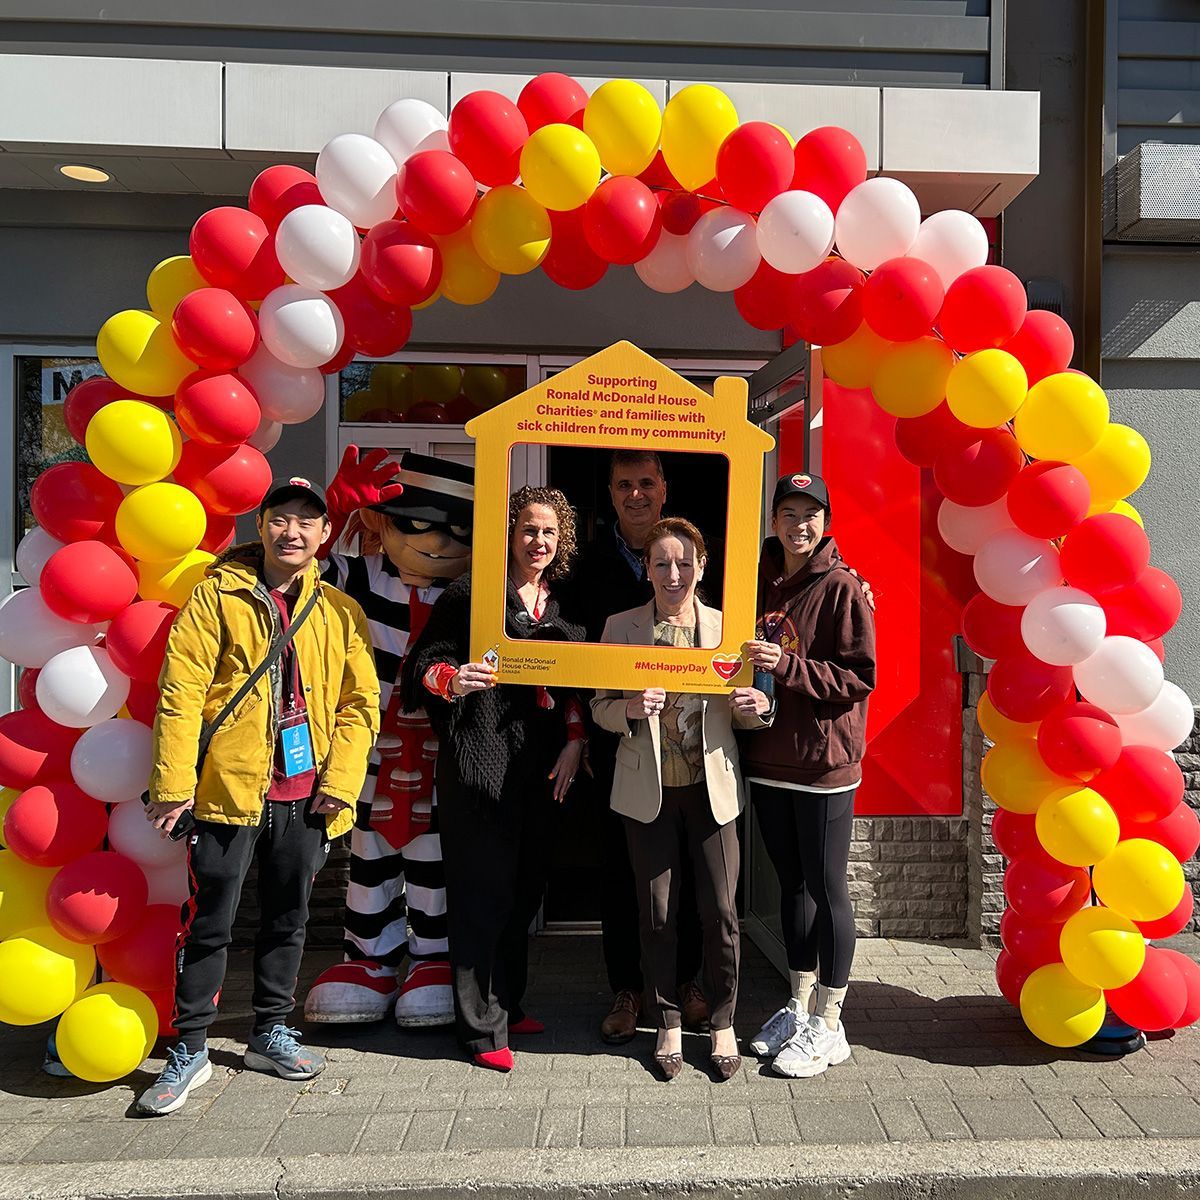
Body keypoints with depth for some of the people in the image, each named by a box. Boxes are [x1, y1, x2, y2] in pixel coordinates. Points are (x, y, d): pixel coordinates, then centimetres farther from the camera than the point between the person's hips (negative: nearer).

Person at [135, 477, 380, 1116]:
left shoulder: (340, 612, 6)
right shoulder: (218, 596, -2)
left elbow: (360, 701, 5)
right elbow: (181, 691, -6)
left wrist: (340, 780, -4)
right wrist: (174, 781, -12)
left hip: (305, 797, 3)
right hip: (229, 788, -3)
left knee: (287, 919, 15)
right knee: (208, 922, 5)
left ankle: (271, 1033, 32)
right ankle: (190, 1049, 21)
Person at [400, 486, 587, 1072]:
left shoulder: (562, 604, 12)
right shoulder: (470, 592, -5)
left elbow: (575, 684, 17)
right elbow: (422, 665, -8)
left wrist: (574, 740, 6)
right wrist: (453, 680, -29)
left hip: (540, 766, 6)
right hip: (480, 764, -6)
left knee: (525, 889, 13)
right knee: (484, 892, -1)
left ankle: (508, 1002, 30)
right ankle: (483, 1027, 12)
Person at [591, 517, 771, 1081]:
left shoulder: (726, 626, 2)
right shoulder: (620, 627, 1)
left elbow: (743, 711, 7)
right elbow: (600, 708, 3)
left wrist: (759, 706, -17)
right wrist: (631, 709, -19)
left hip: (712, 786, 0)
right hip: (648, 789, 0)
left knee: (721, 912, 2)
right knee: (657, 913, 8)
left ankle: (723, 1025, 24)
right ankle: (668, 1024, 27)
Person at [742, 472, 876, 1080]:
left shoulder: (840, 587, -9)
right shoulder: (762, 583, 10)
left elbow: (859, 676, -14)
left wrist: (787, 666, -21)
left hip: (823, 757, -6)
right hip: (769, 756, 6)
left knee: (826, 888, 3)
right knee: (791, 883, 16)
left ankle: (828, 1025, 17)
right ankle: (799, 1007, 30)